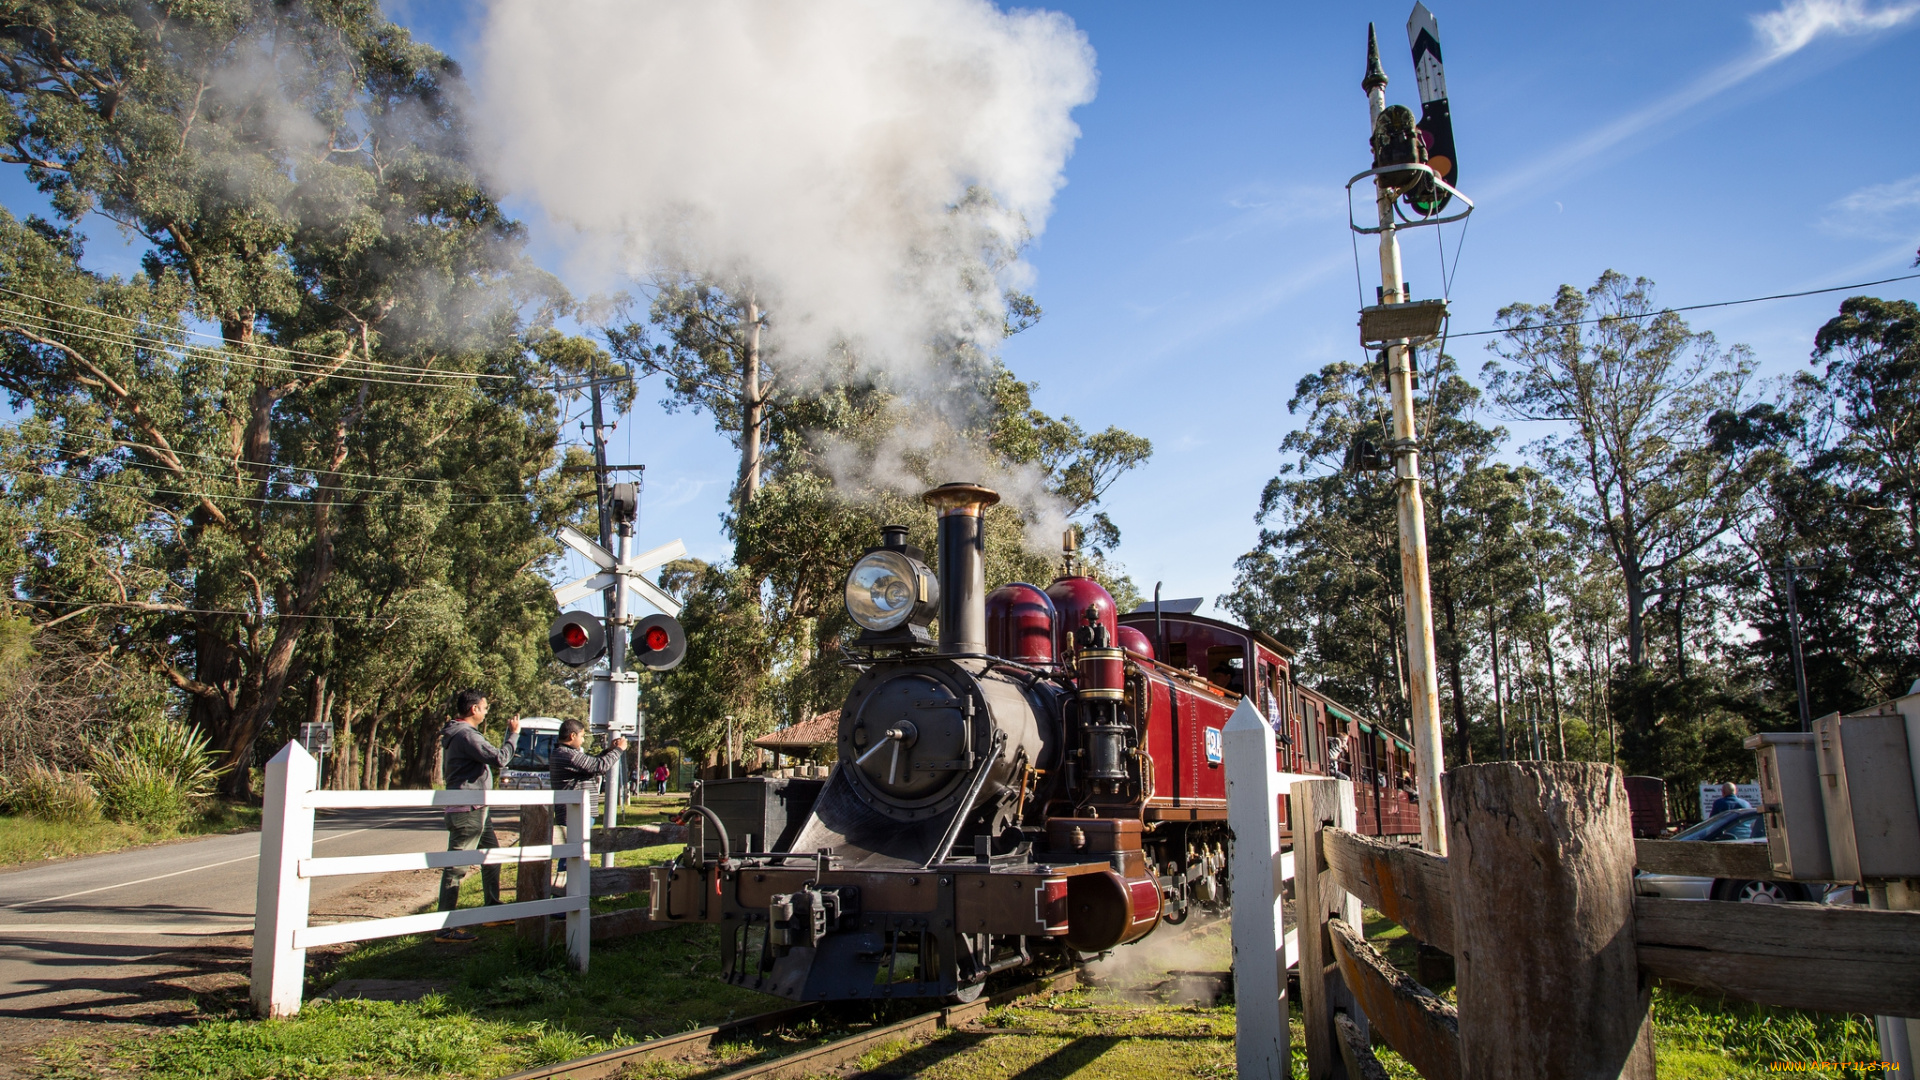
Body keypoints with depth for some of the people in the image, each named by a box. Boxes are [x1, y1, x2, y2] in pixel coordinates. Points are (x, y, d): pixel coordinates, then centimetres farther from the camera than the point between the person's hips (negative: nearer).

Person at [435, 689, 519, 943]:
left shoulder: (457, 733, 16)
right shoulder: (466, 735, -19)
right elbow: (499, 758, -22)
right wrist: (513, 733, -10)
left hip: (477, 810, 11)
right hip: (466, 811, -11)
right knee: (456, 867, -7)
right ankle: (445, 928, -4)